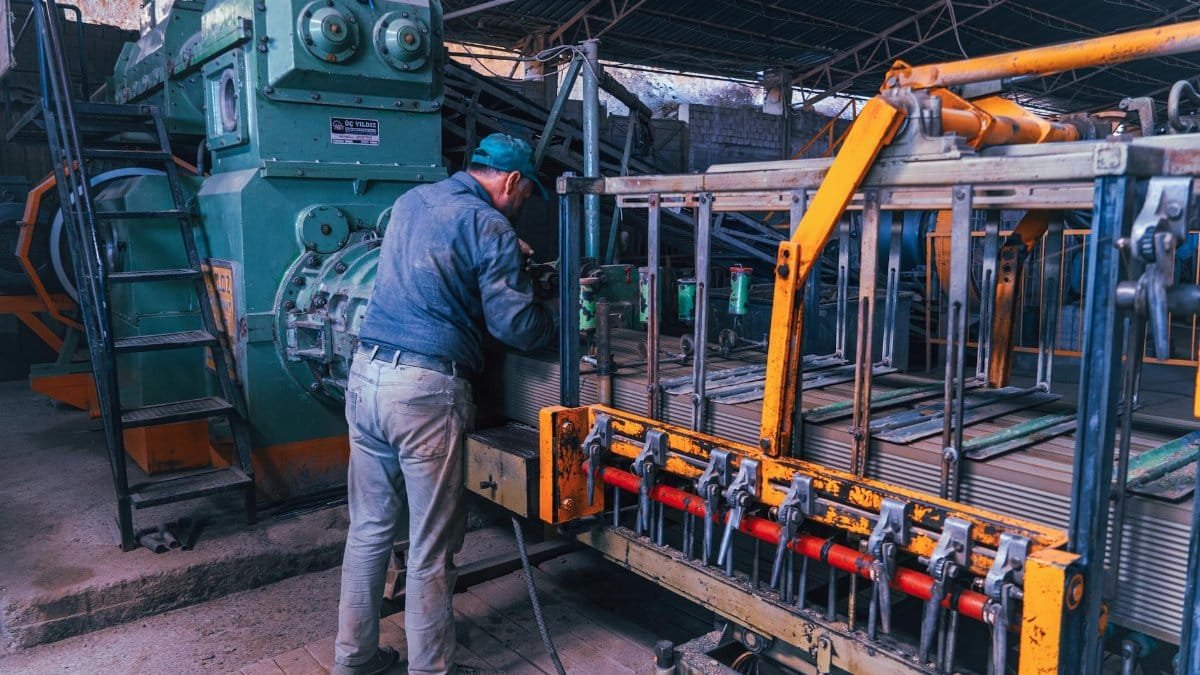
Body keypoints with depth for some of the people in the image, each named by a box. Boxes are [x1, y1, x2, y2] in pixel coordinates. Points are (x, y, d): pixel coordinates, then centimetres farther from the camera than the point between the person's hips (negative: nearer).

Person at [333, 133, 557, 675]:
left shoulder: (410, 201, 16)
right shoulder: (489, 226, -6)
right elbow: (514, 325, -11)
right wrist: (556, 319, 9)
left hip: (365, 374, 8)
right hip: (425, 391, -7)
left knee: (369, 528, 17)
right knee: (430, 549, 4)